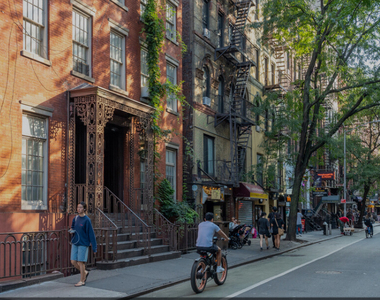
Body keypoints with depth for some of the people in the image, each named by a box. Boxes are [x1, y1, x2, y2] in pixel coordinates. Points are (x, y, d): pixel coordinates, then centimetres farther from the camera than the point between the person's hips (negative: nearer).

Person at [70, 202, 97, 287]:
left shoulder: (87, 220, -12)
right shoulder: (75, 218, 6)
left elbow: (91, 234, -11)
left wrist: (94, 247, -11)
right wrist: (71, 230, -1)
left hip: (83, 244, -6)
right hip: (74, 243, 6)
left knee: (80, 262, -2)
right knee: (73, 262, 6)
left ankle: (82, 281, 12)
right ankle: (85, 272, 29)